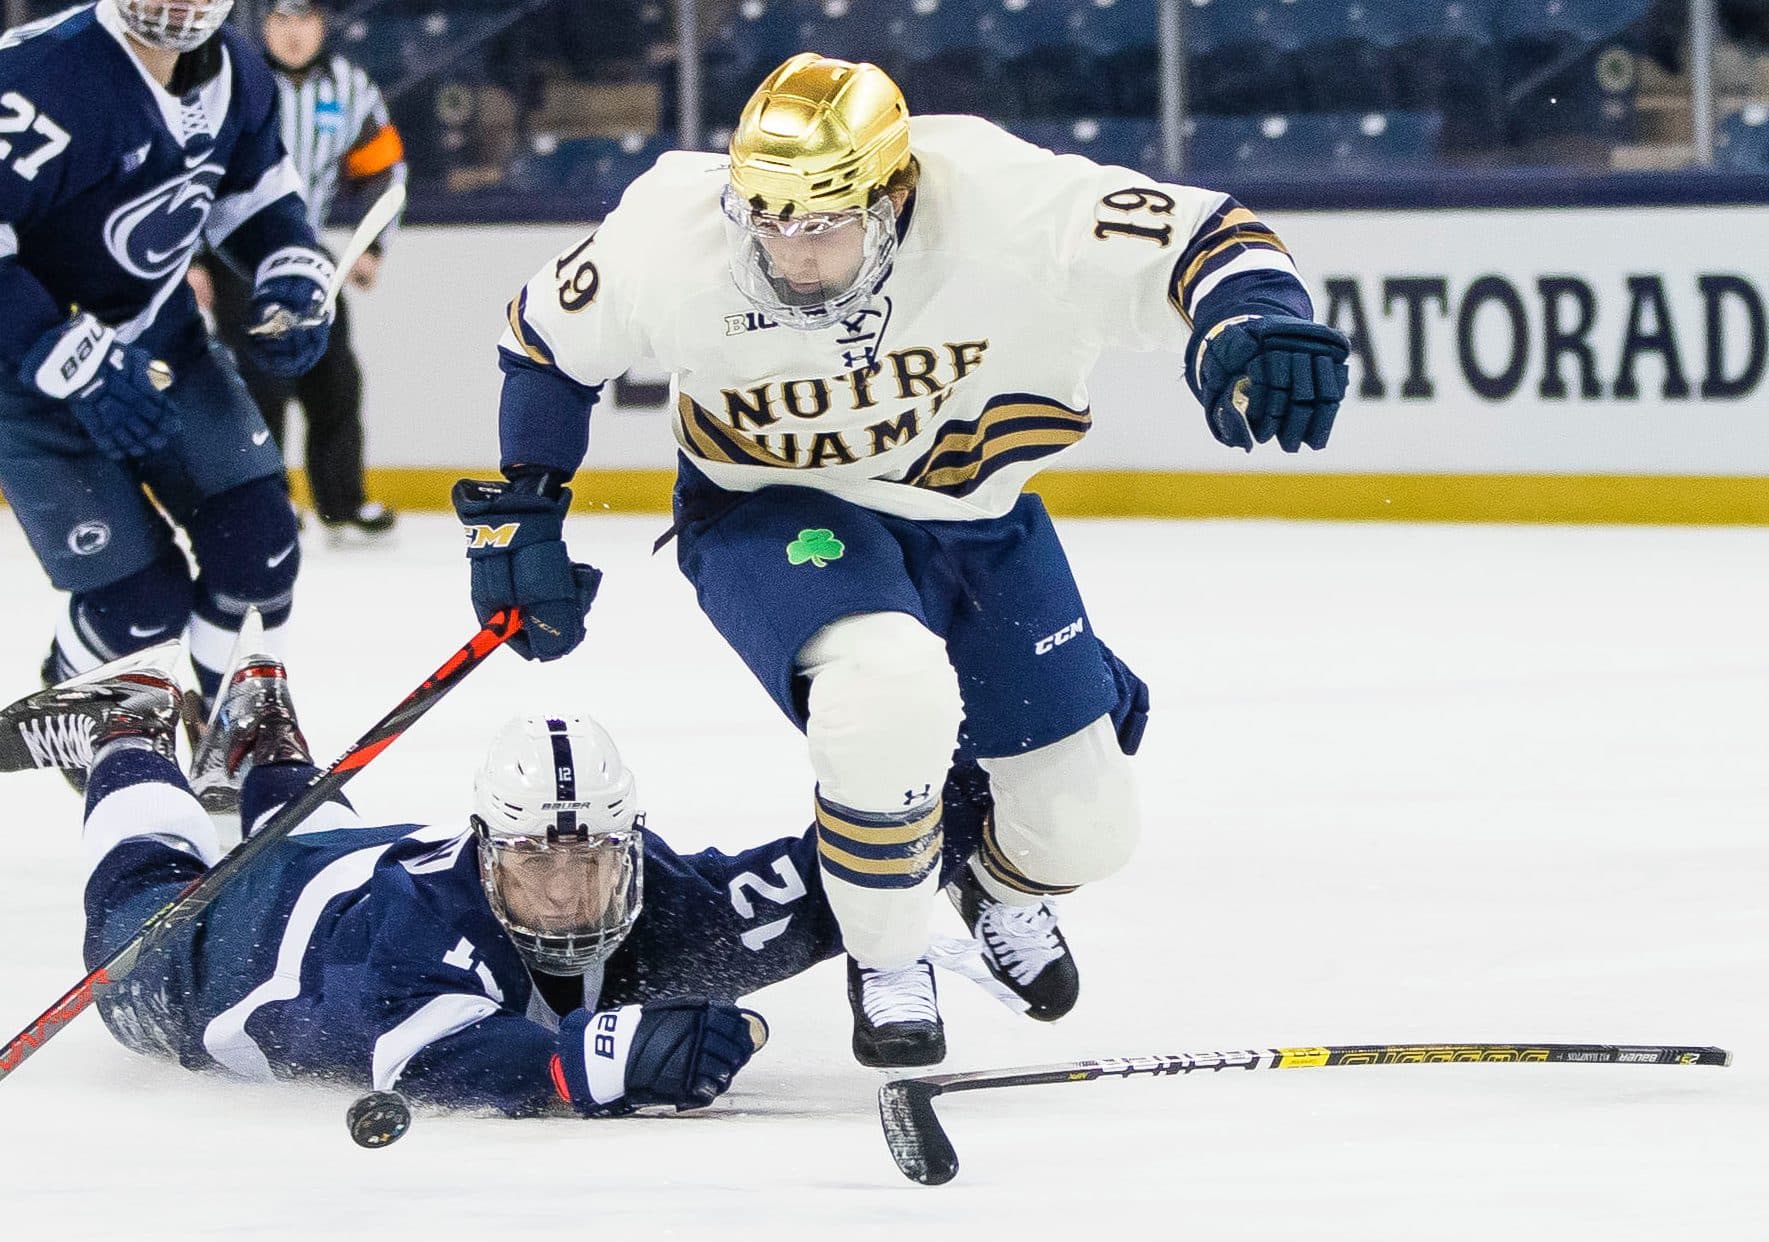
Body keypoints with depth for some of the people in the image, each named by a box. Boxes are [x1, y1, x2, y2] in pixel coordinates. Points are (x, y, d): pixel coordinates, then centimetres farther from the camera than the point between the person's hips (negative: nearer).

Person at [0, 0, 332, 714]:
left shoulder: (232, 74, -4)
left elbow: (258, 192, 16)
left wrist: (292, 280, -2)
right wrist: (79, 367, -36)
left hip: (158, 337, 7)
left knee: (257, 541, -4)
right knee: (142, 600, -9)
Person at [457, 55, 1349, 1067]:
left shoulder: (998, 204, -31)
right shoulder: (671, 243, -27)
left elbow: (1195, 237, -28)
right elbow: (549, 336, -7)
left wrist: (1254, 322, -49)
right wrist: (518, 513, -4)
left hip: (973, 517, 2)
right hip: (773, 517, -2)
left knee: (1086, 824, 7)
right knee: (891, 689, -35)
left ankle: (1003, 889, 48)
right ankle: (887, 963, -6)